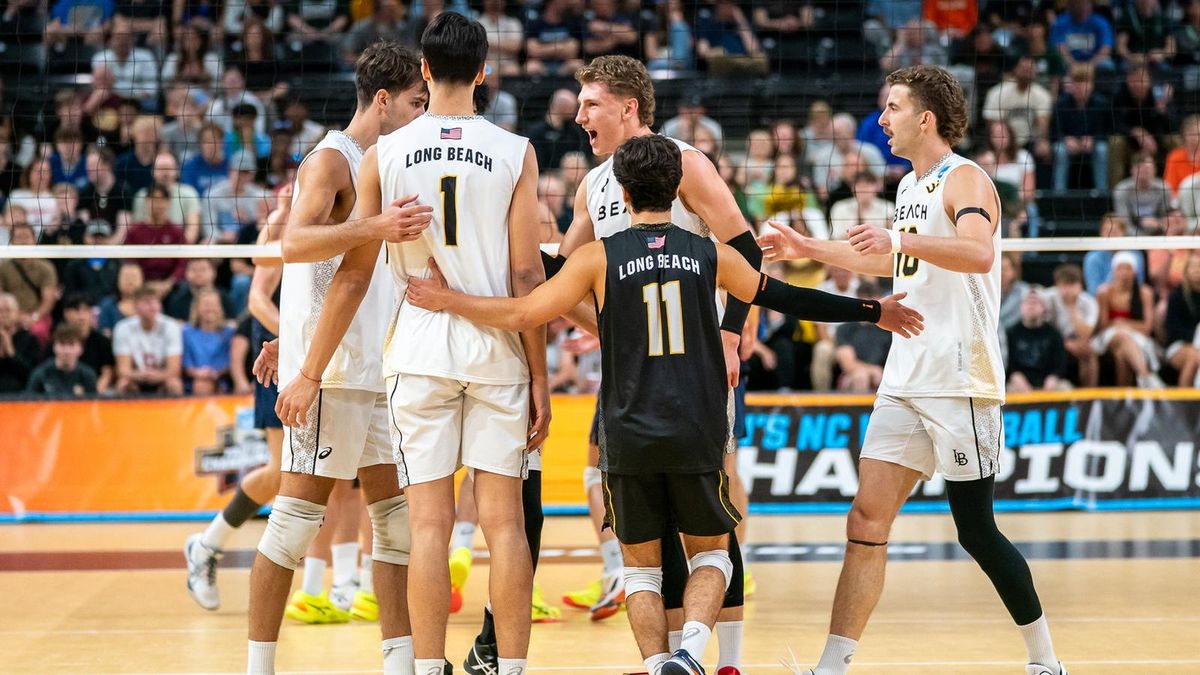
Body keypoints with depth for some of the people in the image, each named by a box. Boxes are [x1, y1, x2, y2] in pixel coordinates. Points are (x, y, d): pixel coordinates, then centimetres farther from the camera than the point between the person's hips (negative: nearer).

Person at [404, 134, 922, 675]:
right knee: (710, 552, 16)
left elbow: (523, 314, -5)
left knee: (641, 566, 14)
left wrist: (448, 301, 10)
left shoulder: (599, 257, -2)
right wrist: (873, 312, 25)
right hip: (698, 436, 1)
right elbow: (788, 300, 12)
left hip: (629, 438, -1)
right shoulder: (711, 255, 4)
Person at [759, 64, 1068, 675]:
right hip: (906, 382, 8)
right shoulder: (910, 187, 17)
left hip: (960, 383, -8)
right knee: (867, 521, 0)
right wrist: (806, 249, 36)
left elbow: (979, 253, -31)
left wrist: (901, 239, -43)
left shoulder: (964, 180, -10)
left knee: (976, 532, -3)